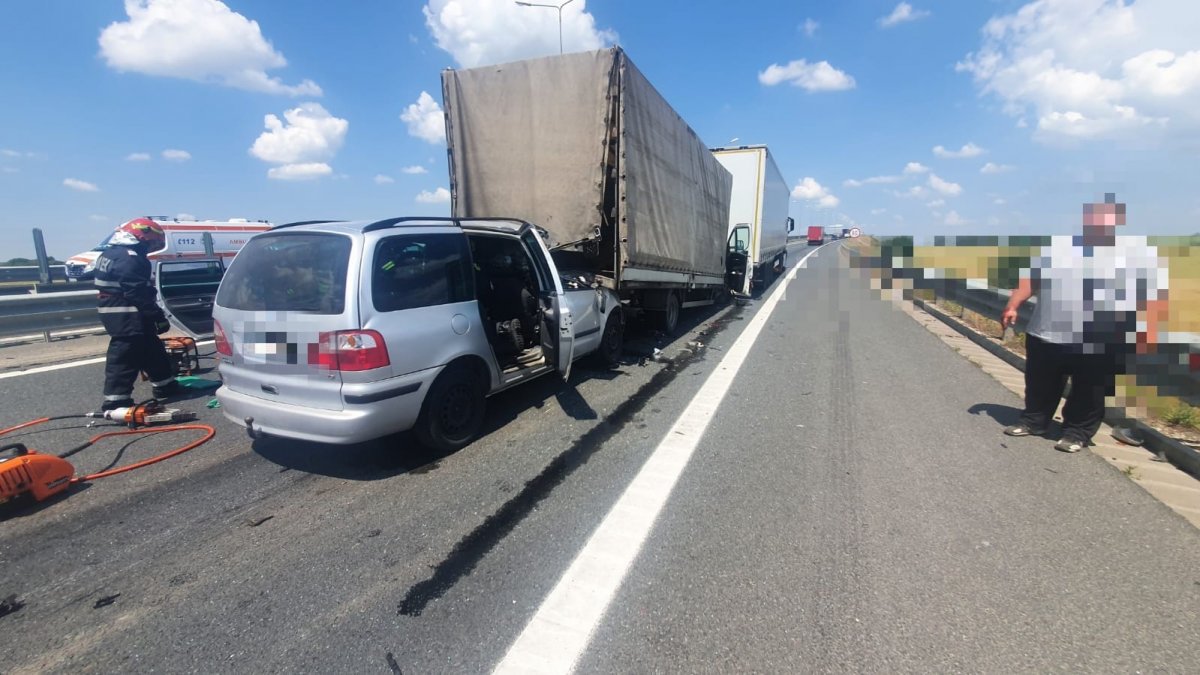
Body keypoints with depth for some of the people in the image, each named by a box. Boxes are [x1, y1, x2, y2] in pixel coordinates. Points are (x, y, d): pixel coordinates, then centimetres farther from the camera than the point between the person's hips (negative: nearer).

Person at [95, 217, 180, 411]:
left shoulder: (111, 254, 16)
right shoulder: (129, 258, -19)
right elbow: (138, 294, -23)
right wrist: (158, 316, -18)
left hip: (115, 313, 11)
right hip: (127, 318, -11)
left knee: (151, 349, 18)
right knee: (124, 356, -6)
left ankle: (165, 385, 27)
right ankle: (115, 399, -3)